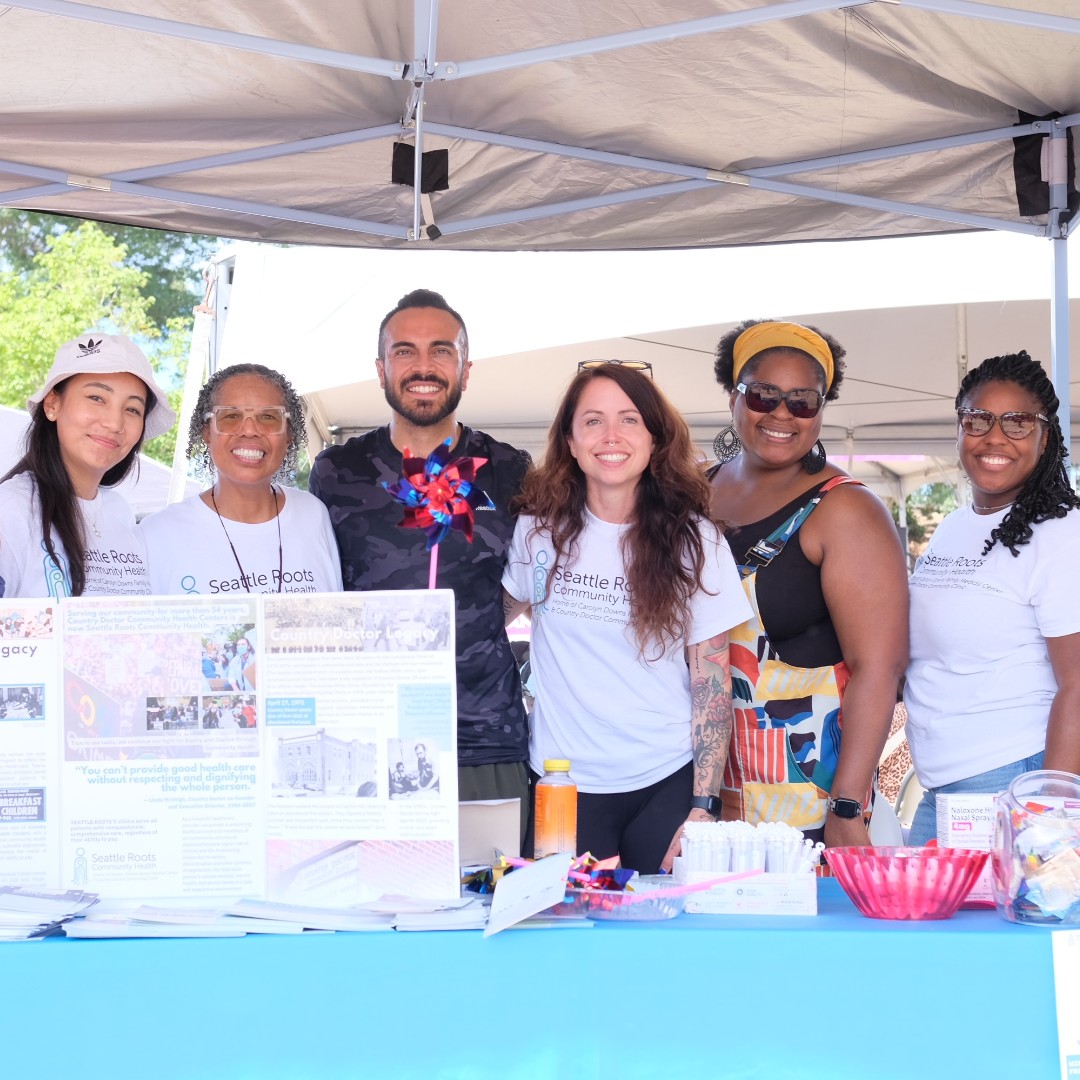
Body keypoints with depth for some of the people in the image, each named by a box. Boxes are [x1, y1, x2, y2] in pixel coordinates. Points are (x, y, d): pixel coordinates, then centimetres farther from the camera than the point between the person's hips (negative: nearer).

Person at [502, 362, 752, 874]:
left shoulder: (693, 540, -3)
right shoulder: (538, 529, 1)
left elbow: (712, 682, -4)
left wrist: (703, 806, -9)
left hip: (667, 785, -1)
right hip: (563, 782, 1)